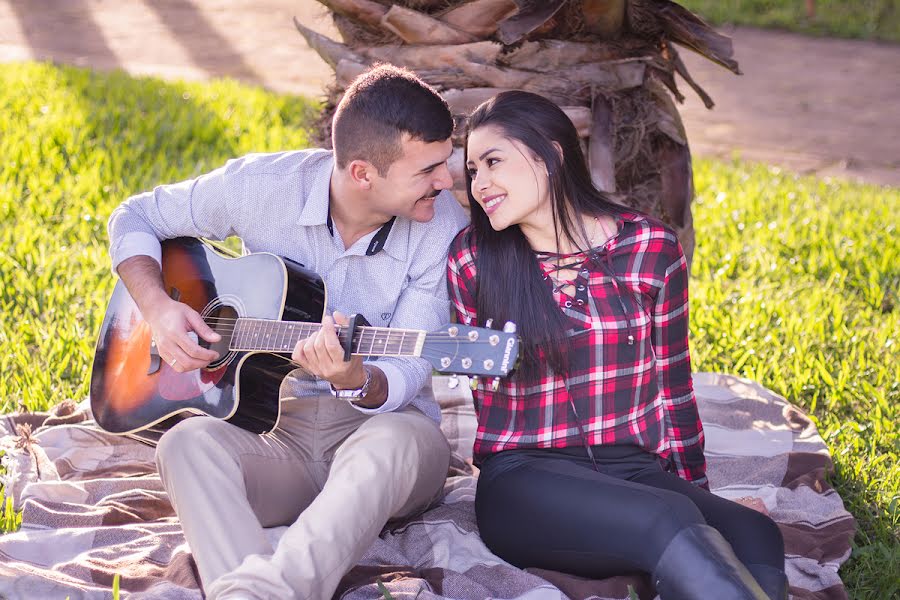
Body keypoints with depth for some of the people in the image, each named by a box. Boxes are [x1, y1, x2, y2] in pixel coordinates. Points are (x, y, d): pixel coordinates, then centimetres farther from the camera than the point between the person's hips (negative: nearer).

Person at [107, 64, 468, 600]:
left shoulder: (445, 228, -9)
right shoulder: (261, 186, -5)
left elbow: (406, 379, -13)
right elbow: (135, 218, 10)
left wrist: (354, 380, -36)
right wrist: (158, 307, -8)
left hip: (380, 425, -2)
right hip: (273, 427, 2)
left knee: (401, 440, -38)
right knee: (188, 441, -31)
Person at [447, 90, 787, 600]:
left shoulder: (651, 247, 5)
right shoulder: (473, 259, 4)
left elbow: (672, 383, 14)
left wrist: (696, 492, 15)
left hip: (634, 471, 2)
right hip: (524, 480, -2)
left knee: (755, 538, -30)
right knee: (671, 523, -34)